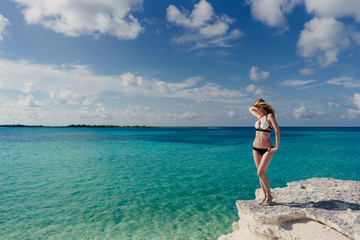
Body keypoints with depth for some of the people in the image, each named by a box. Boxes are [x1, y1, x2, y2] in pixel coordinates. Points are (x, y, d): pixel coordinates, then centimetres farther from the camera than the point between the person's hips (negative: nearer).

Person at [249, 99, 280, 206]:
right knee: (261, 174, 8)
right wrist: (258, 108, 13)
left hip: (267, 149, -7)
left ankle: (269, 196, 6)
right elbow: (250, 109, 29)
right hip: (256, 148, 7)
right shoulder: (259, 116, 11)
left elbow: (277, 131, -18)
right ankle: (265, 196, 20)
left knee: (261, 173, -12)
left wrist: (277, 147, -17)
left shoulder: (269, 116, -9)